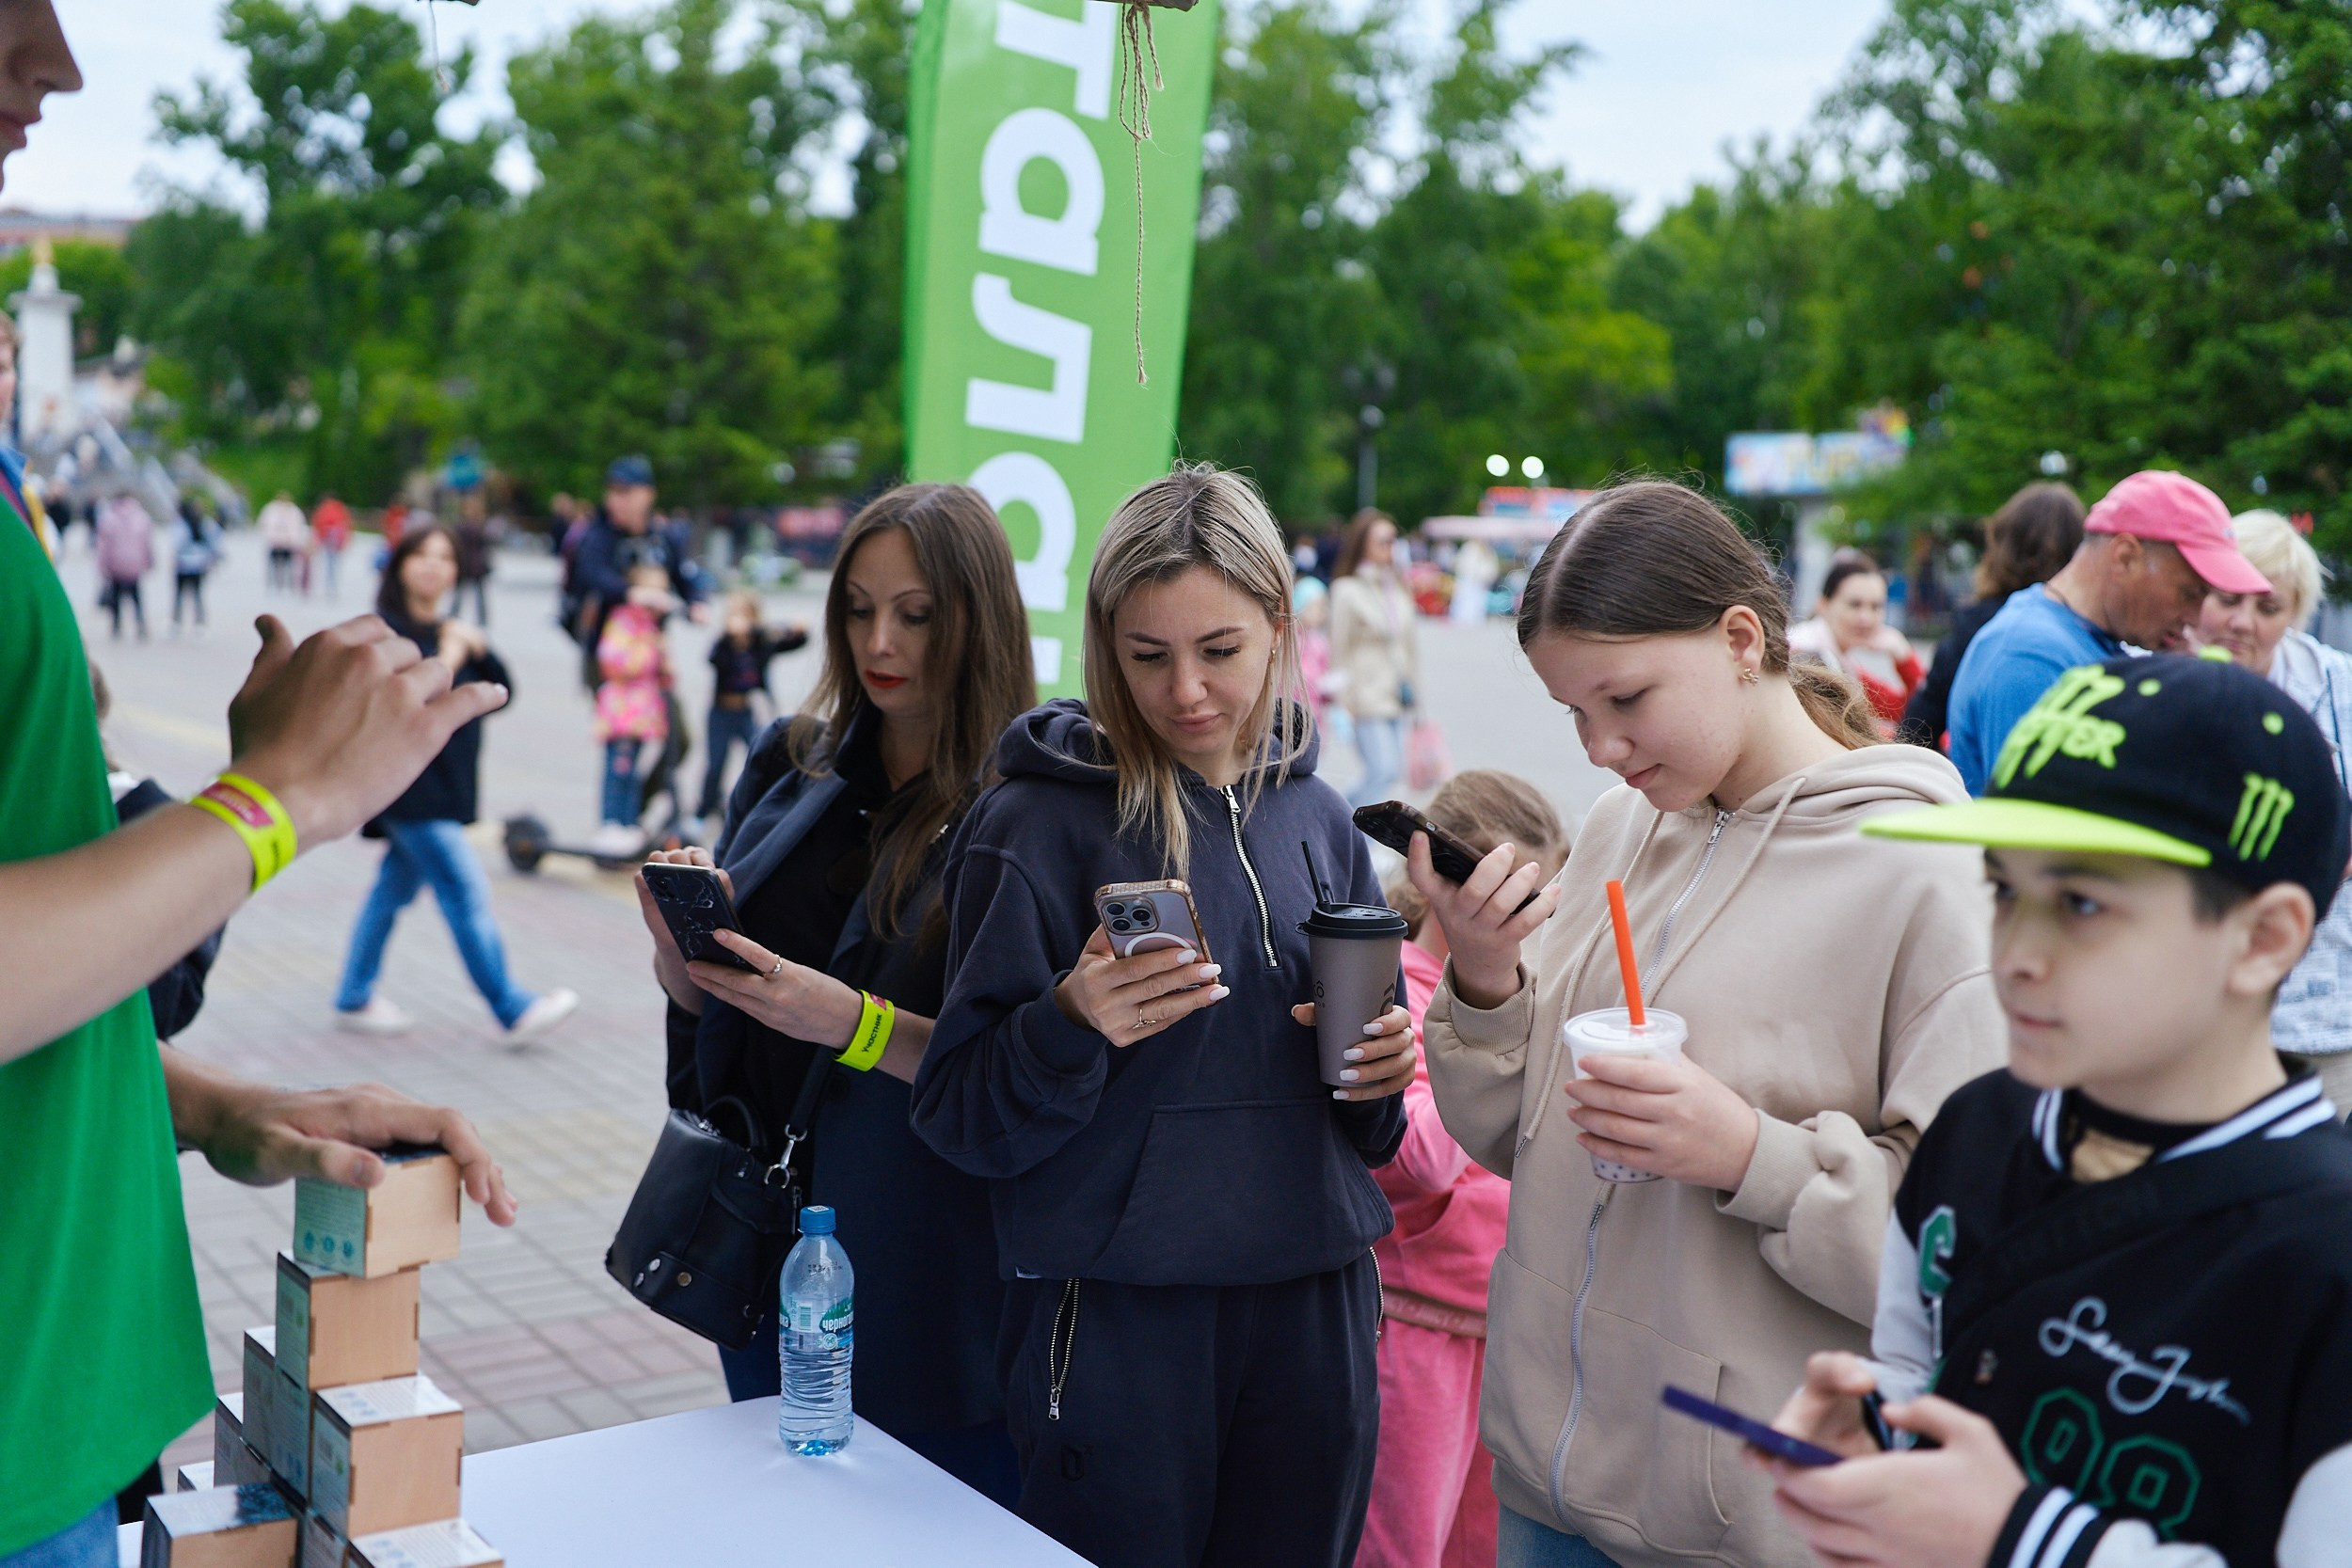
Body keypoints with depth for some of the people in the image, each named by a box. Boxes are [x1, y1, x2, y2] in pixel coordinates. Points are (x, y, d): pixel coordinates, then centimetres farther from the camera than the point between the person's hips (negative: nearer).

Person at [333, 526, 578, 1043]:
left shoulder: (451, 631, 15)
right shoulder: (384, 631, -10)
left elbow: (501, 692, 10)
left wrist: (478, 649, -6)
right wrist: (446, 660, -20)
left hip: (444, 787, 9)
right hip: (409, 788, -8)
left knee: (395, 888, 15)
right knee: (467, 893, -9)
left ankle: (355, 999, 26)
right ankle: (513, 1010, -7)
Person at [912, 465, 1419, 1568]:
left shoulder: (1317, 822, 6)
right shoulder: (1040, 824, -8)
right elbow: (962, 1120, -9)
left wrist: (1379, 1073, -6)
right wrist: (1071, 1026, -26)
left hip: (1312, 1309, 5)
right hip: (1118, 1321, -4)